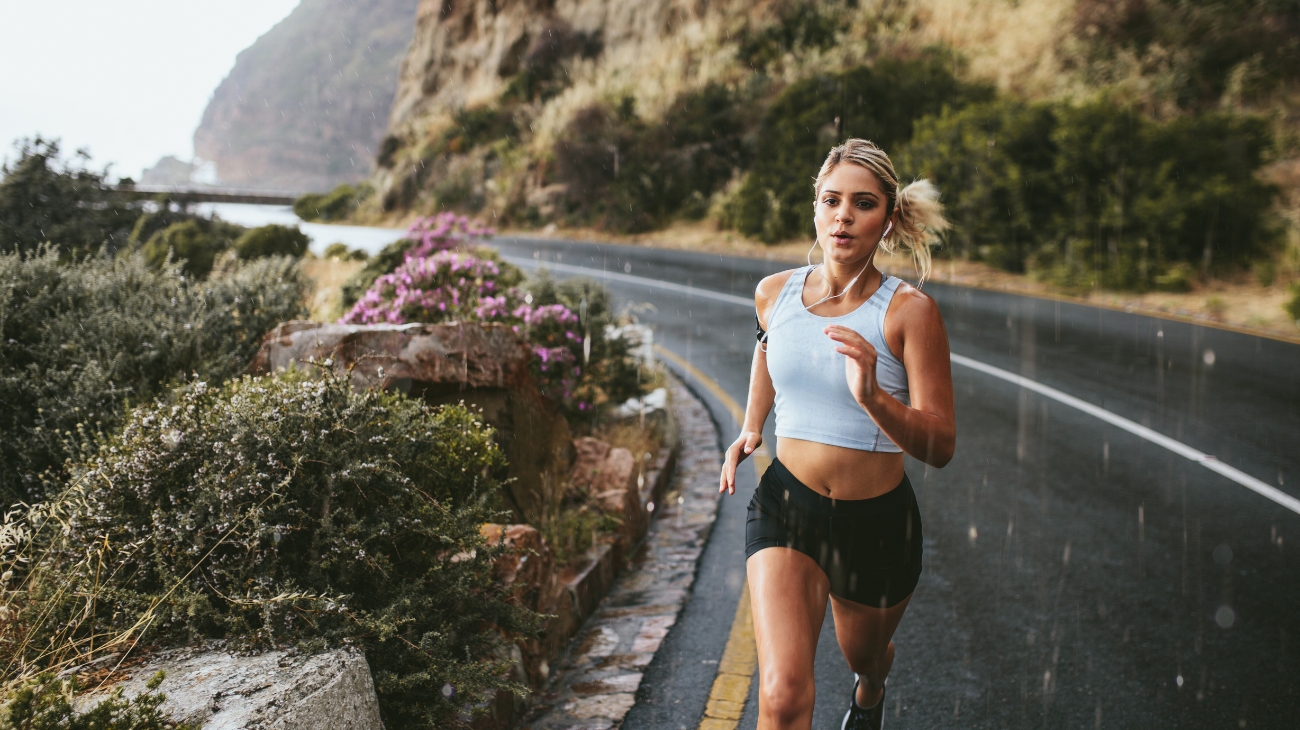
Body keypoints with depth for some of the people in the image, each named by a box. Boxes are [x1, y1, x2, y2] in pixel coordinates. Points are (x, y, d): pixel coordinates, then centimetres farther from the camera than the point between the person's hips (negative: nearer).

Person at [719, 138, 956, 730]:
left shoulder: (909, 311, -16)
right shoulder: (774, 292, -5)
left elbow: (941, 447, -17)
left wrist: (872, 396, -34)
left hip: (878, 521, 0)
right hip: (787, 507, 1)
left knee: (865, 654, 28)